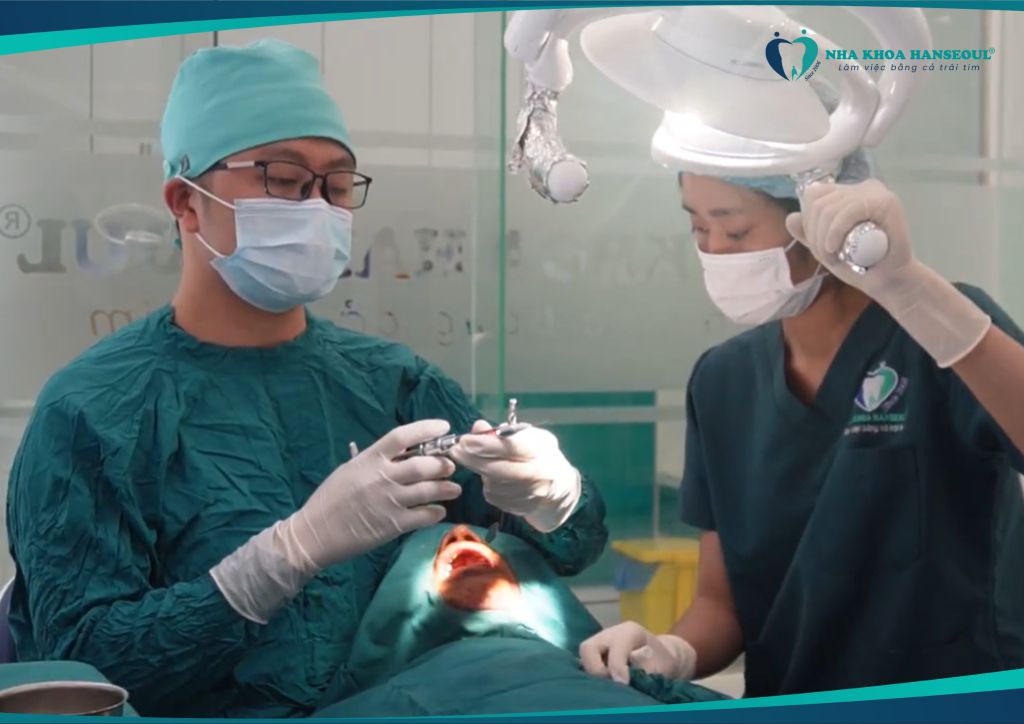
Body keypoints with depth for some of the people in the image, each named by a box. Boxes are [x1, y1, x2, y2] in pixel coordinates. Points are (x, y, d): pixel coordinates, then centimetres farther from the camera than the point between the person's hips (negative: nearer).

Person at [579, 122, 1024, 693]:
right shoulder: (722, 382, 1)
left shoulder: (941, 334, -13)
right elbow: (721, 598, 5)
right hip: (789, 705, 3)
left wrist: (906, 285, -39)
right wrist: (674, 652, -14)